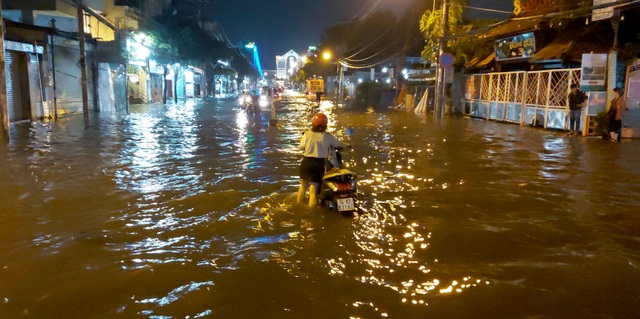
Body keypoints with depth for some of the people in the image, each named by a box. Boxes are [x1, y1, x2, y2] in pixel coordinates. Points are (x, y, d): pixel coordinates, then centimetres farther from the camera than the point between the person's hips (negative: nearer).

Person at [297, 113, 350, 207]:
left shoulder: (307, 134, -5)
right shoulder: (327, 136, -4)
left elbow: (300, 147, -1)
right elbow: (339, 144, 8)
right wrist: (347, 145, 29)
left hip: (306, 162, 2)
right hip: (319, 164, -2)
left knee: (303, 186, 21)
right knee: (313, 189, 2)